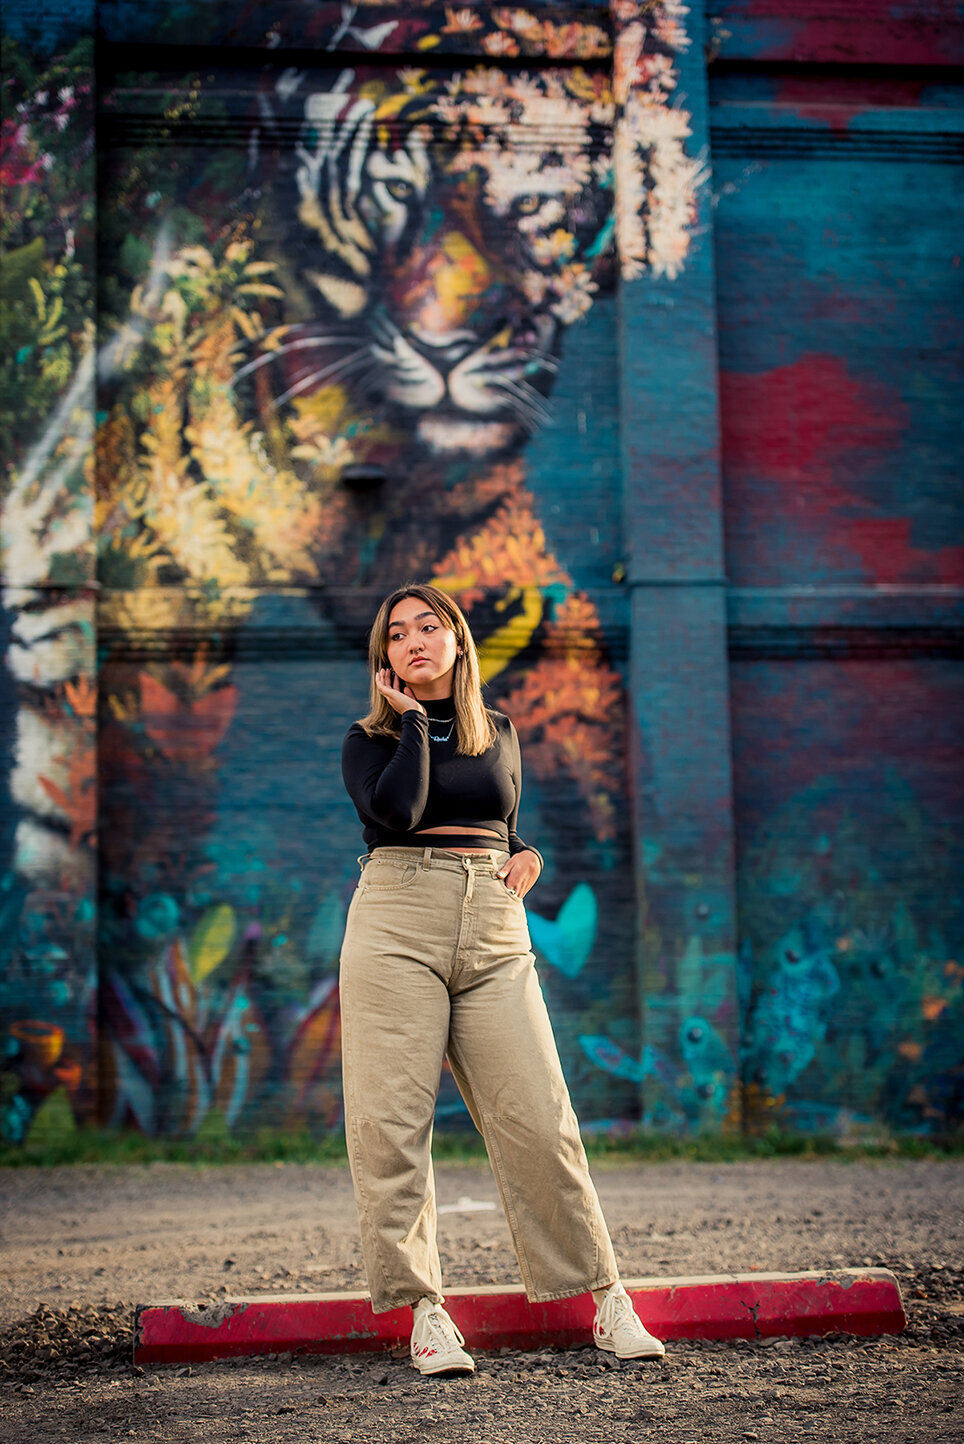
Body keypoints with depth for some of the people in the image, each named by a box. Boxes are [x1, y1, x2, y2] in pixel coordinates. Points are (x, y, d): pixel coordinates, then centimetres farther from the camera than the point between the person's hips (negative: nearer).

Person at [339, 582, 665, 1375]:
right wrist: (411, 720, -1)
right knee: (392, 1121, -7)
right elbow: (396, 811, -13)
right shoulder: (369, 741, 8)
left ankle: (605, 1299, 2)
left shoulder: (499, 732, 18)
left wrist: (529, 857, 7)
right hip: (396, 923, -2)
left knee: (537, 1117, -4)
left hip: (493, 932, 2)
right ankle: (424, 1309, 1)